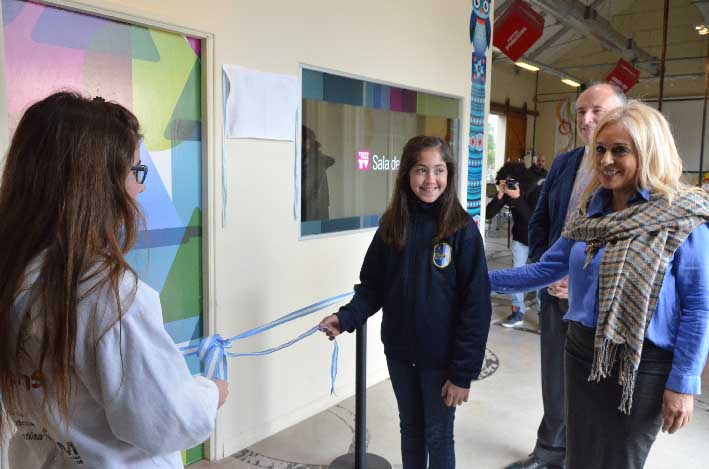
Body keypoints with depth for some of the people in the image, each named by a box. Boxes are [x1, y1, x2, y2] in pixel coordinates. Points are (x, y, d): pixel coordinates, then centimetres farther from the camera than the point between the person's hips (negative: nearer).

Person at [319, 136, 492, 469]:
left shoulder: (463, 230, -14)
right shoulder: (392, 225, -3)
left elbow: (475, 305, -14)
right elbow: (373, 286, 2)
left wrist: (464, 371, -15)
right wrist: (347, 317, -17)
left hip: (441, 357, -3)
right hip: (399, 352, 4)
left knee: (438, 436, 13)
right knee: (410, 429, 21)